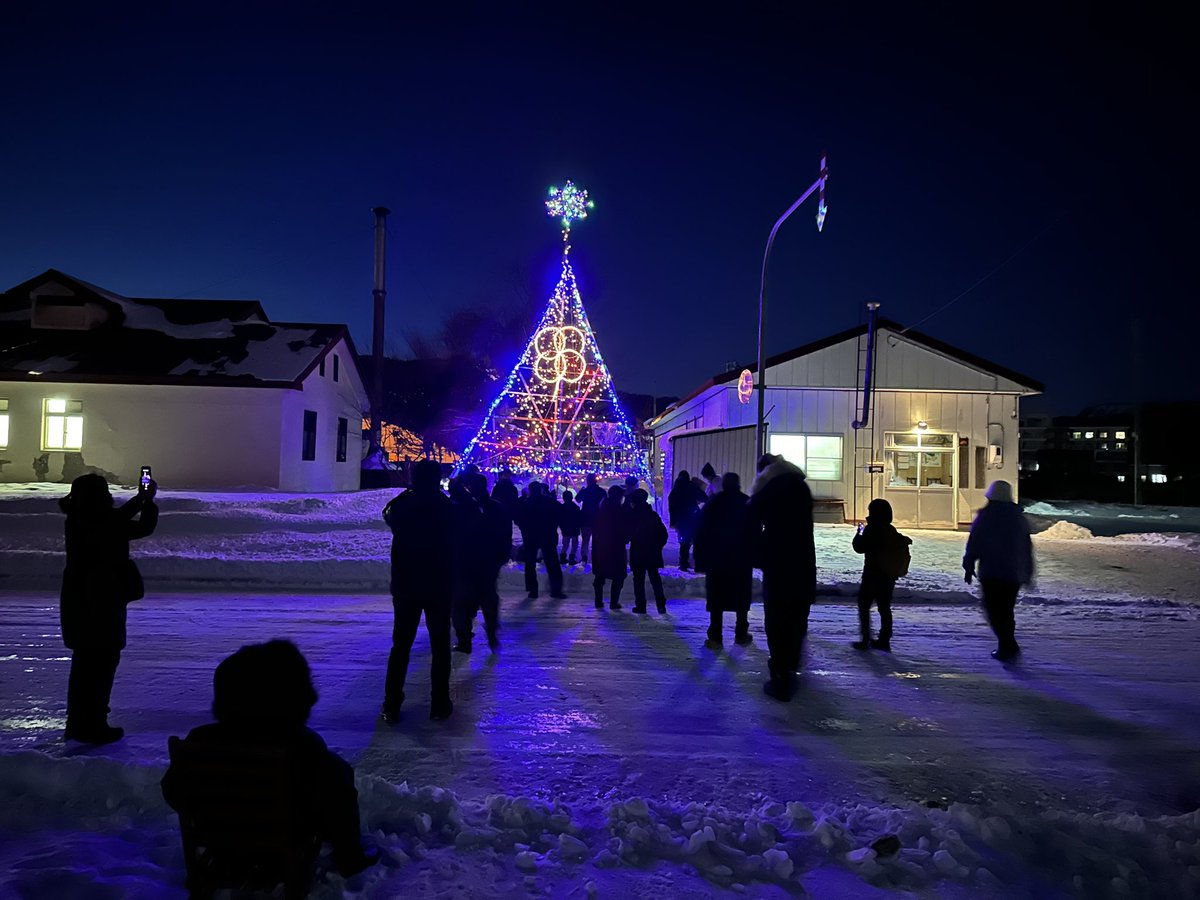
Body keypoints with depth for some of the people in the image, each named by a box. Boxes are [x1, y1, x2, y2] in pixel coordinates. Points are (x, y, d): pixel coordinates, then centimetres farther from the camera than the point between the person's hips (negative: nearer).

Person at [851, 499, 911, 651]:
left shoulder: (871, 530, -16)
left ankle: (866, 640, -1)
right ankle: (884, 640, 15)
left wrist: (858, 534, 2)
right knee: (884, 607, 13)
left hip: (873, 576, -7)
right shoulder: (892, 531, 6)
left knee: (864, 606, 3)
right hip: (889, 576, 7)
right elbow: (905, 542, 15)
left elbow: (860, 547, -14)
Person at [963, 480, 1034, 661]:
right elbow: (1028, 547, 15)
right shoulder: (1019, 517, 11)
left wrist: (968, 566, 1)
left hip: (991, 572, -5)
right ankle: (1007, 646, 16)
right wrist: (1027, 572, 21)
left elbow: (974, 543, -7)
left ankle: (1007, 645, -17)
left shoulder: (985, 516, -5)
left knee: (994, 609, -3)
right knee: (1006, 609, 15)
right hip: (1014, 573, 5)